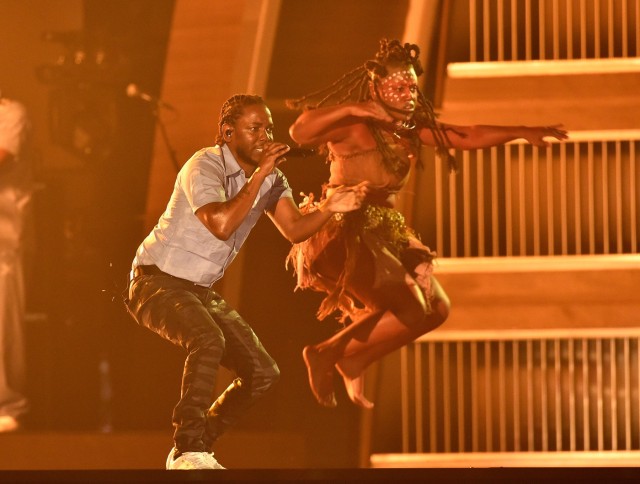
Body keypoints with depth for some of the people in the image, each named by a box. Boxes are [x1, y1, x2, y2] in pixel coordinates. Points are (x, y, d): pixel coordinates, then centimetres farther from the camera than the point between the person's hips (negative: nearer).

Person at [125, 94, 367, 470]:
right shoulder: (205, 166, -19)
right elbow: (221, 223, -35)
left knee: (264, 372, 1)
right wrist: (258, 176, -31)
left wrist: (329, 208, -21)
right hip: (157, 283, -8)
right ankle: (189, 449, -32)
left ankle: (191, 451, 15)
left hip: (201, 291, 9)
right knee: (209, 340, -36)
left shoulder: (271, 177, 6)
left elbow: (294, 228, -4)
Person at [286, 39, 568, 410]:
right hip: (345, 234, -9)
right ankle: (325, 355, -1)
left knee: (437, 309, 13)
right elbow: (299, 134, -30)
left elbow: (468, 137, 14)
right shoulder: (352, 125, -15)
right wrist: (351, 109, -34)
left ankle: (353, 362, 21)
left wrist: (522, 133, 11)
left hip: (383, 234, 9)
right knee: (411, 313, -16)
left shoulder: (410, 128, 8)